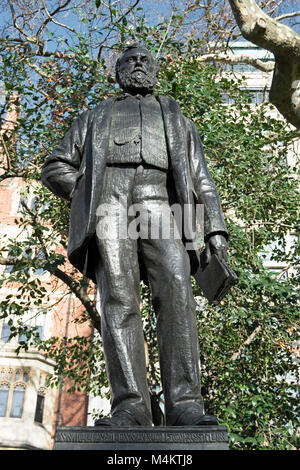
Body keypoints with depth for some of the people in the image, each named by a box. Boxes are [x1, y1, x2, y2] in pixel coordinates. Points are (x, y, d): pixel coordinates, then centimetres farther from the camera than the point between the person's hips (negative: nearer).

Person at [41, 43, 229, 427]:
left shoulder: (176, 120, 35)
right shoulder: (95, 118, 34)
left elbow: (201, 181, 22)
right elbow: (56, 169, 26)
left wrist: (215, 229, 6)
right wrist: (90, 194, 8)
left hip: (161, 205, 0)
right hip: (109, 205, 1)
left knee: (175, 290, -24)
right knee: (119, 299, -18)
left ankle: (184, 405, -30)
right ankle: (131, 406, -23)